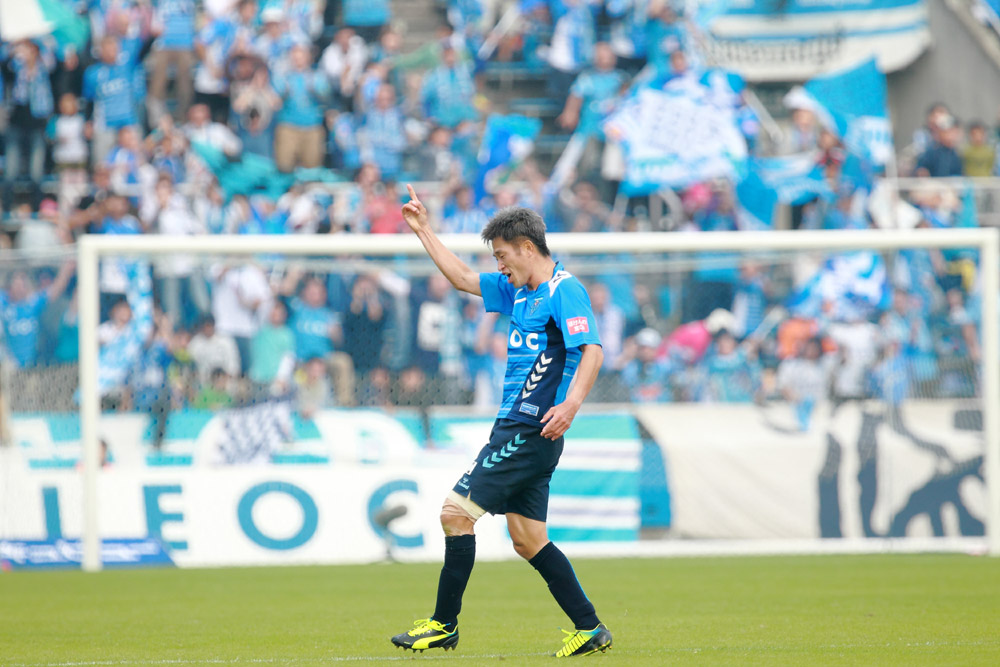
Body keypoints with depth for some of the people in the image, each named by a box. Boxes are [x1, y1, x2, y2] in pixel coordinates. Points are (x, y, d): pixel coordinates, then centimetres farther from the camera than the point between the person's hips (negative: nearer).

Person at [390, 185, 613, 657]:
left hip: (530, 429, -10)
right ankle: (589, 629, 8)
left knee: (456, 512, -8)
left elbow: (592, 351, -23)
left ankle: (445, 625, -2)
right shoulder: (519, 289, 16)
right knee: (528, 539, 8)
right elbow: (463, 279, 29)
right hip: (517, 428, 10)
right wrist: (424, 231, 27)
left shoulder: (564, 291, -12)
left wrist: (571, 404, -36)